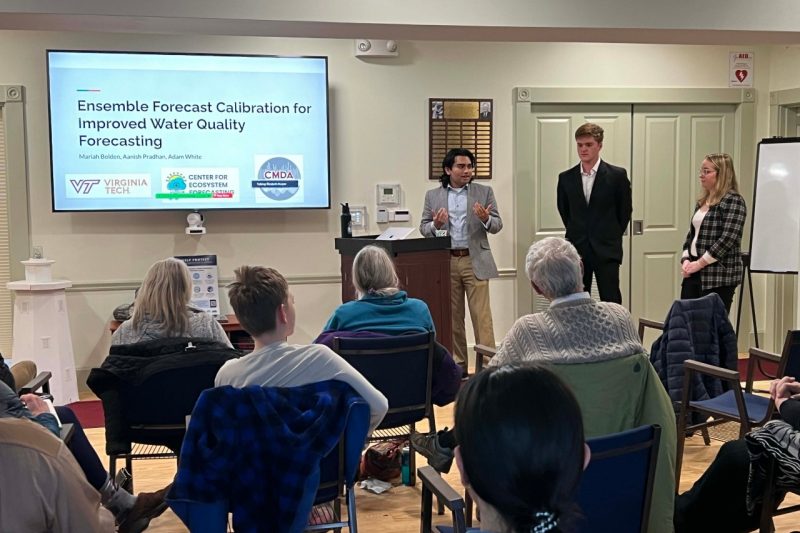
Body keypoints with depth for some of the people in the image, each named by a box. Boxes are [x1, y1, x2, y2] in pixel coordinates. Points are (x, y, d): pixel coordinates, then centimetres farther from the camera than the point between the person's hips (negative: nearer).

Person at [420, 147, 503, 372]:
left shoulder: (484, 192, 7)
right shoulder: (433, 196, 9)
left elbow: (497, 225, 4)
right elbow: (423, 228, 7)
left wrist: (486, 219, -19)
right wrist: (436, 225, -15)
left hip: (475, 261, -2)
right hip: (445, 262, 2)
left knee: (481, 315, -5)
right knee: (452, 316, 7)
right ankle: (458, 364, 16)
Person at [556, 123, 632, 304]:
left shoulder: (617, 175, -3)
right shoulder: (566, 178, 5)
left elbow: (625, 210, 5)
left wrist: (612, 236, 8)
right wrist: (576, 234, 13)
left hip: (606, 251, -3)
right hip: (576, 249, 3)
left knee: (611, 303, -1)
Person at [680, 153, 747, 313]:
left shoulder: (733, 201, -9)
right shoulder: (702, 201, 16)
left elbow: (728, 239, -18)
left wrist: (700, 263, -16)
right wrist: (686, 260, 2)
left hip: (719, 276, -8)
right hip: (694, 273, 8)